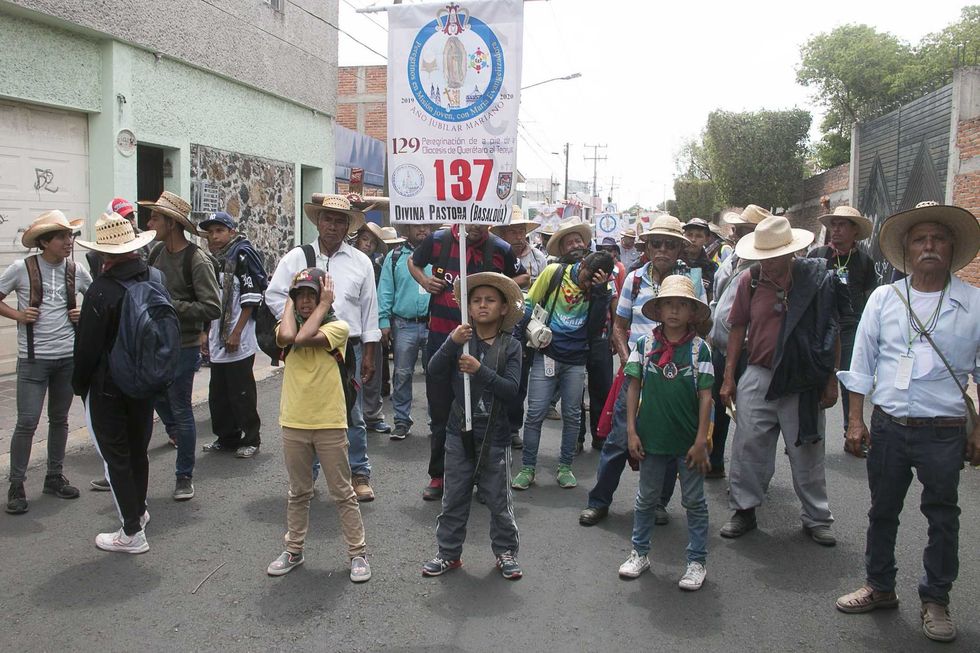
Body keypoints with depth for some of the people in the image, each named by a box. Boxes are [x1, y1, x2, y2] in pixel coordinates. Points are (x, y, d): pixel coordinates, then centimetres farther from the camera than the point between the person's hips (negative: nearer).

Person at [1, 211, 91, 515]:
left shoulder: (75, 270, 2)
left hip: (68, 356, 4)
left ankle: (54, 477, 26)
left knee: (59, 419, 13)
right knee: (27, 422, -4)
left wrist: (85, 314, 0)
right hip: (33, 358, -4)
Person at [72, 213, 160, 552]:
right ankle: (139, 510, 38)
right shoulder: (157, 278, -4)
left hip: (107, 389, -6)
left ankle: (132, 532, 10)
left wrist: (79, 384, 0)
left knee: (115, 457, 5)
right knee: (138, 449, 21)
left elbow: (88, 346, -16)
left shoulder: (101, 291, -22)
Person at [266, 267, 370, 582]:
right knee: (298, 493, 18)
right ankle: (293, 550, 32)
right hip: (294, 423, 4)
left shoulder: (338, 327, -6)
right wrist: (289, 303, -5)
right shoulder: (289, 325, 5)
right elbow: (287, 337, -20)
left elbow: (304, 338, -23)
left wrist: (324, 304, -13)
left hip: (329, 423, -3)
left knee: (343, 493, 7)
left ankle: (357, 553, 18)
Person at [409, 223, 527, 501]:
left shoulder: (500, 249, -3)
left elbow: (522, 277, 13)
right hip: (440, 335, 1)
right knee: (439, 409, 10)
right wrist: (424, 280, -3)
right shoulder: (438, 240, 0)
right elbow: (413, 262, 18)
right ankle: (438, 475, 24)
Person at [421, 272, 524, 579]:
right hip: (460, 431, 2)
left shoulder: (510, 346, -6)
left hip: (495, 435, -1)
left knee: (499, 499, 11)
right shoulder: (460, 339, -2)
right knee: (454, 497, 13)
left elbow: (511, 388, -15)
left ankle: (506, 551, 28)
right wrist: (452, 343, -30)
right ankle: (448, 552, 27)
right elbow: (434, 370, -14)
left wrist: (480, 370, -27)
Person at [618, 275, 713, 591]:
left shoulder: (699, 348, -6)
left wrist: (701, 440, -9)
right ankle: (639, 553, 31)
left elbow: (705, 395, -6)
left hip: (688, 440, -1)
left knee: (694, 501, 10)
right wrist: (632, 431, -3)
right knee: (646, 498, 16)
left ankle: (697, 561, 24)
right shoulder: (644, 344, -2)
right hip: (652, 436, 2)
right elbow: (634, 388, 1)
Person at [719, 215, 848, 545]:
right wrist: (729, 378, 4)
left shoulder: (818, 279, -6)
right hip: (758, 376, 2)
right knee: (748, 445, 5)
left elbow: (831, 333, -1)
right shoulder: (750, 281, -1)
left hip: (803, 382, -1)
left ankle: (816, 518, 25)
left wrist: (831, 381, -1)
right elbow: (738, 329, 6)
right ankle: (744, 509, 21)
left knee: (807, 451, 10)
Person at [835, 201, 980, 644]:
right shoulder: (883, 299, 3)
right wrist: (856, 420, 2)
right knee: (882, 511, 14)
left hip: (944, 430, -1)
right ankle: (879, 587, 31)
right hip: (888, 425, 2)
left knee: (943, 516, 10)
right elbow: (862, 362, 5)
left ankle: (935, 599, 27)